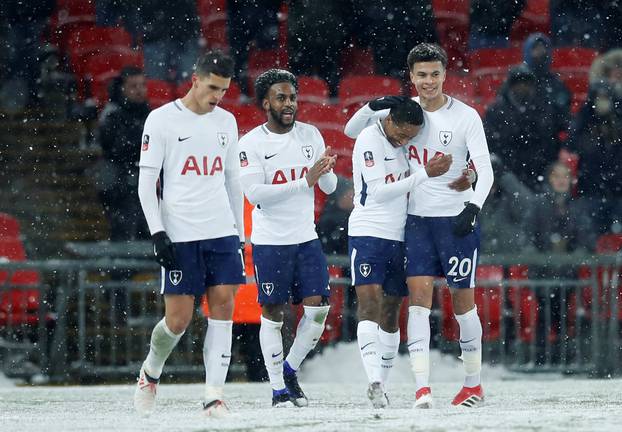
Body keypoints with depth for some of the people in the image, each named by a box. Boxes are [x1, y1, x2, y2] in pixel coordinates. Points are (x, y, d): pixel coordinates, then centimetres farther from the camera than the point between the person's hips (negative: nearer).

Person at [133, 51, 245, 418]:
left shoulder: (226, 122, 12)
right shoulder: (162, 120, -3)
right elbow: (146, 182, -3)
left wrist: (240, 234, 17)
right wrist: (158, 233, -12)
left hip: (222, 232, 4)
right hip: (180, 235, -4)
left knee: (224, 305, -8)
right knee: (178, 318, -4)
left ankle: (214, 397, -8)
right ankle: (151, 373, 25)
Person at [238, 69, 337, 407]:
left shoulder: (310, 135, 5)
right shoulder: (251, 144, -9)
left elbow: (329, 187, 7)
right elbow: (255, 193, -20)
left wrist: (326, 170, -18)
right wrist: (305, 181, -25)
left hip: (306, 237, 4)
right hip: (269, 241, -4)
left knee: (318, 307, -3)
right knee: (273, 313, 1)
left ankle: (289, 371, 17)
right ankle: (279, 390, 8)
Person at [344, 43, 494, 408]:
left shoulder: (466, 116, -7)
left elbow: (485, 171, -10)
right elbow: (352, 130, 10)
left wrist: (473, 206, -27)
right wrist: (375, 106, -9)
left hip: (458, 219, -3)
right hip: (418, 218, 3)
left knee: (463, 300, 4)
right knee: (419, 296, -9)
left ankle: (474, 384, 19)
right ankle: (422, 389, -15)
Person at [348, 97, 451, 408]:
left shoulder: (405, 143, 9)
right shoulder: (370, 140, -12)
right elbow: (378, 191, -18)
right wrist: (425, 174, -19)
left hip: (399, 237, 7)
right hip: (367, 233, -7)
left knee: (391, 312, 8)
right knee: (369, 303, -17)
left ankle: (380, 385, 15)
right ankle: (375, 381, -28)